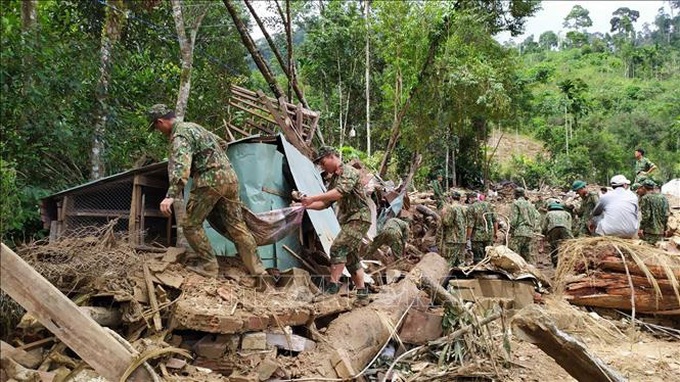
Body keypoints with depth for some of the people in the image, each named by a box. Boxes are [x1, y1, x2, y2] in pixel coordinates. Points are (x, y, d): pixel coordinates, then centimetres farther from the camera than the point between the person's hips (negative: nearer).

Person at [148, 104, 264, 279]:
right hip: (230, 176, 9)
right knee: (236, 225, 9)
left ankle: (208, 266, 7)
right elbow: (222, 143, 34)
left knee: (191, 224, 5)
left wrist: (171, 195, -35)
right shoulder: (193, 126, 21)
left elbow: (181, 166, -26)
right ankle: (257, 269, 9)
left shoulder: (179, 135, -8)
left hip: (210, 181, -9)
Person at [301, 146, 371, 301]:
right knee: (350, 255, 11)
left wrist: (313, 198, -28)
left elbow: (339, 193, -28)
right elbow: (325, 203, 17)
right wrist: (306, 205, 1)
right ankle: (362, 290, 17)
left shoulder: (349, 172, -12)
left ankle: (333, 285, -17)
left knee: (338, 248, -19)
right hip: (348, 220, 10)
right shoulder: (333, 179, 16)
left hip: (359, 218, -10)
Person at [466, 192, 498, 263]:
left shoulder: (471, 208, -10)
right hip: (489, 235, 5)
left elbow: (470, 225, -14)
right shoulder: (488, 205, 5)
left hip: (477, 236, -5)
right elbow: (495, 220, 7)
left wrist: (467, 237, -7)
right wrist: (495, 233, 16)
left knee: (478, 257, 3)